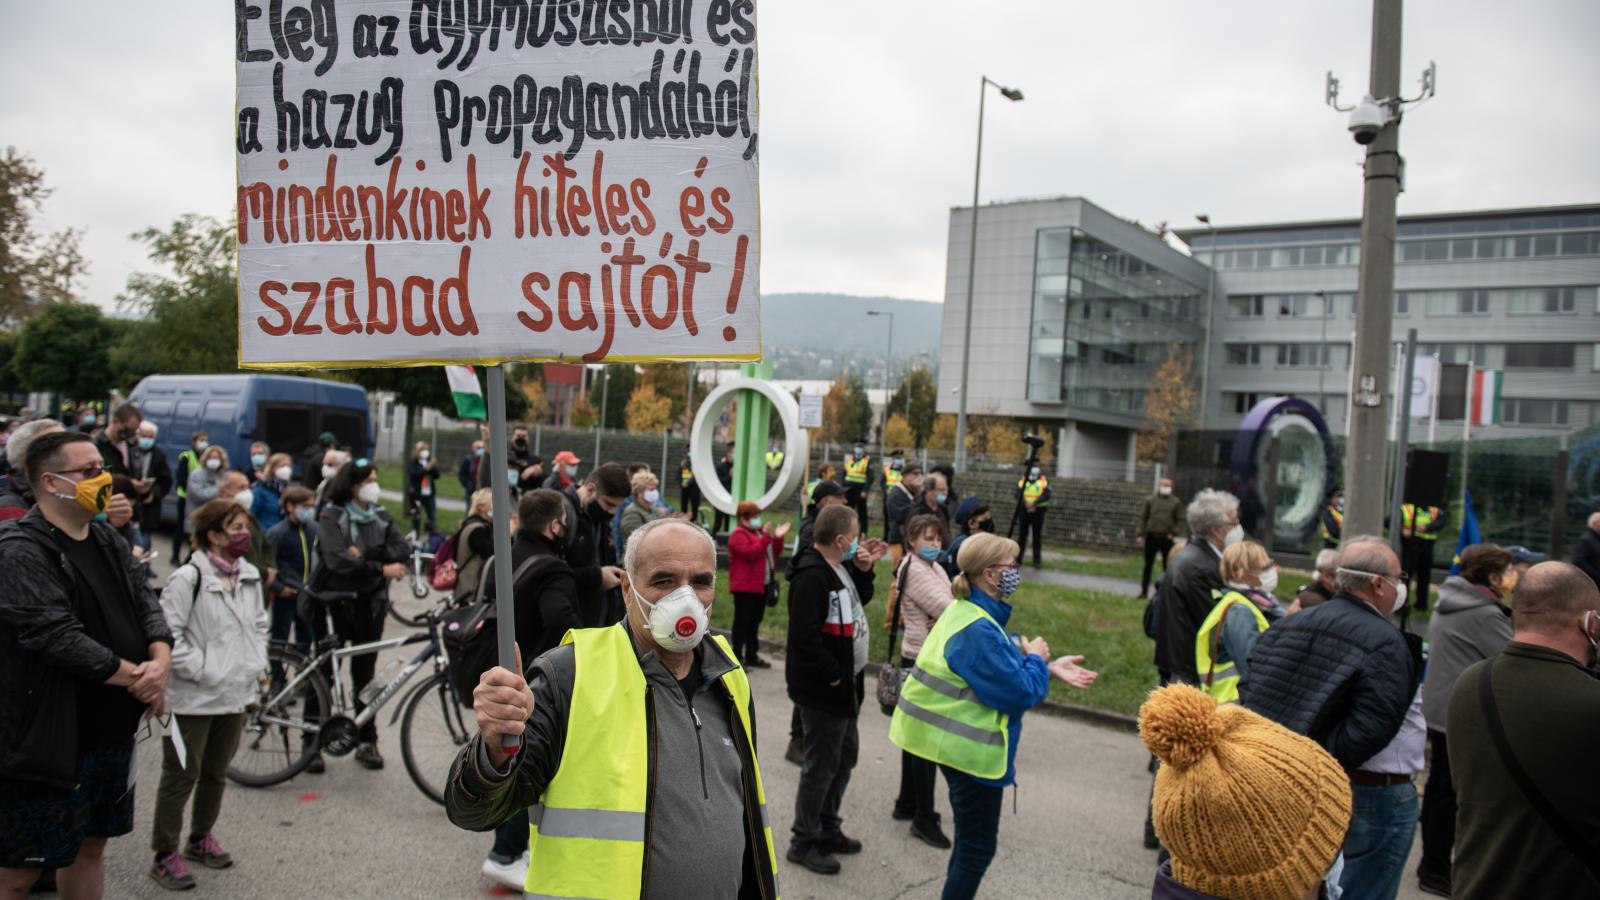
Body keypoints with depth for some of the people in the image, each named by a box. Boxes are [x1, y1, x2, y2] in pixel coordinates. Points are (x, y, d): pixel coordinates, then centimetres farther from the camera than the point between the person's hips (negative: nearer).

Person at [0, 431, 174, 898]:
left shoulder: (108, 540, 9)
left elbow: (146, 603, 7)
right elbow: (58, 637, -24)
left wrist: (160, 661, -12)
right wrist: (135, 677, -17)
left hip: (112, 731, 8)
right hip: (50, 738, -8)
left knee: (91, 843, 19)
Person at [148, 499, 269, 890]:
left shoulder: (250, 576, 5)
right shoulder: (188, 578, -17)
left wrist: (257, 663, 8)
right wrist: (201, 670, -18)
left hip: (236, 694, 7)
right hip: (193, 697, -7)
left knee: (216, 773, 20)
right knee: (181, 777, 4)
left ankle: (200, 838, 37)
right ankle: (165, 854, 18)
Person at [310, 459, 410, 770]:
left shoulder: (381, 517, 8)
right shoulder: (332, 516, -6)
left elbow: (402, 549, -5)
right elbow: (337, 560, -20)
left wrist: (366, 553, -19)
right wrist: (381, 569, -26)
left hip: (370, 603, 4)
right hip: (335, 601, -3)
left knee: (364, 674, 9)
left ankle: (367, 741, 18)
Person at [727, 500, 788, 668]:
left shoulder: (760, 531, 17)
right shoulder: (738, 535, -11)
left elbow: (775, 552, 18)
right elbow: (749, 553, -26)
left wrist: (778, 538, 1)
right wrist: (766, 537, -27)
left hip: (762, 585, 9)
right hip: (745, 587, -9)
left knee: (755, 622, 13)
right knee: (742, 621, -5)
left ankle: (752, 656, 20)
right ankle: (737, 656, -2)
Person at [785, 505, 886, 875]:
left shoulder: (838, 567, 7)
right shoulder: (812, 577, -24)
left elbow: (859, 600, 21)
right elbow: (805, 638, -29)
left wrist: (864, 569, 4)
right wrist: (833, 676, -20)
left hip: (845, 685, 10)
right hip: (823, 690, -10)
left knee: (845, 755, 21)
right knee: (821, 765, 2)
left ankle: (828, 829, 36)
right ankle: (804, 843, 18)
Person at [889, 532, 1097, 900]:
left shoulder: (970, 612, 6)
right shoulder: (978, 631, -28)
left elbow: (998, 666, 15)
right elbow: (1019, 692, -27)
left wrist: (1048, 668, 6)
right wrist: (1037, 660, -8)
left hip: (959, 743, 11)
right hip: (970, 749, -11)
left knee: (971, 839, 25)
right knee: (979, 846, 4)